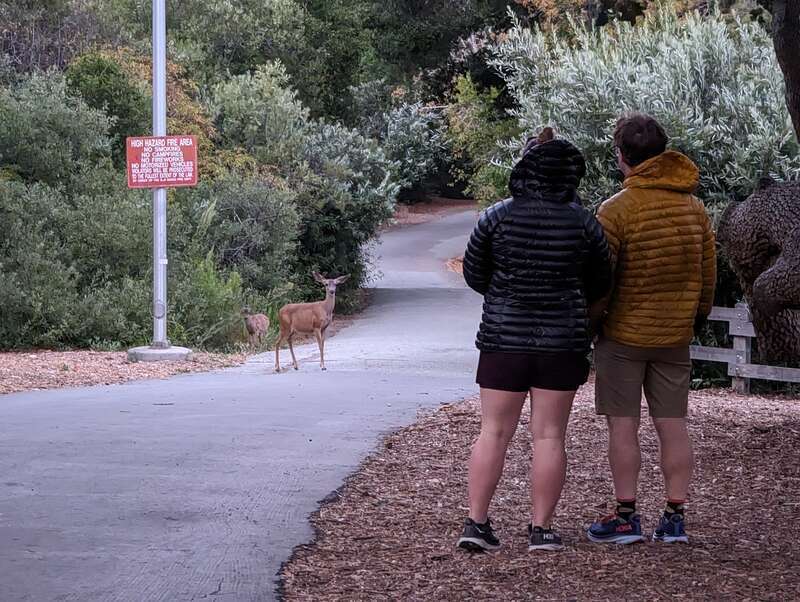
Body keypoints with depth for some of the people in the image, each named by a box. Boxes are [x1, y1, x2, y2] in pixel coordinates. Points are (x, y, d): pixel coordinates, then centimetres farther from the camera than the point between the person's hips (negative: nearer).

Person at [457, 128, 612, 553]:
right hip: (562, 342, 0)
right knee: (549, 436, 4)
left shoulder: (497, 217, -5)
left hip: (504, 337, 1)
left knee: (493, 433, 6)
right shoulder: (583, 223, -4)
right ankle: (541, 529, 4)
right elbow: (600, 283, 7)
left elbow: (473, 274, 5)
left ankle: (476, 522, 2)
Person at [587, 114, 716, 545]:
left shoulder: (616, 210, -14)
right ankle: (675, 518, 9)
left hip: (624, 334, -5)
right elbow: (708, 274, 12)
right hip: (675, 336, 5)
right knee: (673, 426, 8)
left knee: (622, 425, 1)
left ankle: (626, 517, 2)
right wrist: (698, 317, 25)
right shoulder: (695, 209, 5)